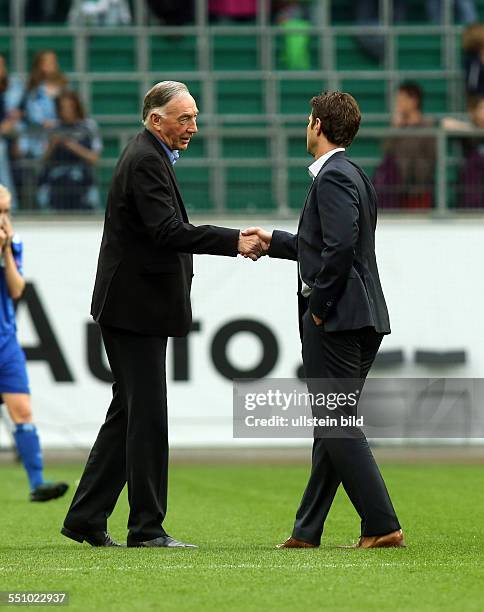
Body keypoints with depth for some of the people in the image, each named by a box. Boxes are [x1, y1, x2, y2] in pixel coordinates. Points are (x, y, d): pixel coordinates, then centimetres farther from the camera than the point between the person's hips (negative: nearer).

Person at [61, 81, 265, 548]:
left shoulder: (148, 157, 18)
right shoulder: (146, 162, -15)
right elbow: (169, 230, -26)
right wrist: (235, 242, -29)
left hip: (137, 307, 11)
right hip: (135, 308, -11)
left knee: (129, 413, 12)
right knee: (147, 415, -7)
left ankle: (86, 519, 15)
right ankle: (147, 527, -4)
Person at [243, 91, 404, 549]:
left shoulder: (333, 177, -14)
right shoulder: (353, 175, 17)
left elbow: (340, 247, -25)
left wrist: (319, 305, -16)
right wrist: (274, 242, 31)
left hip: (335, 321, -10)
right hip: (362, 321, 10)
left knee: (339, 425, -8)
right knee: (331, 426, 12)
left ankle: (382, 525, -11)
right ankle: (307, 531, 18)